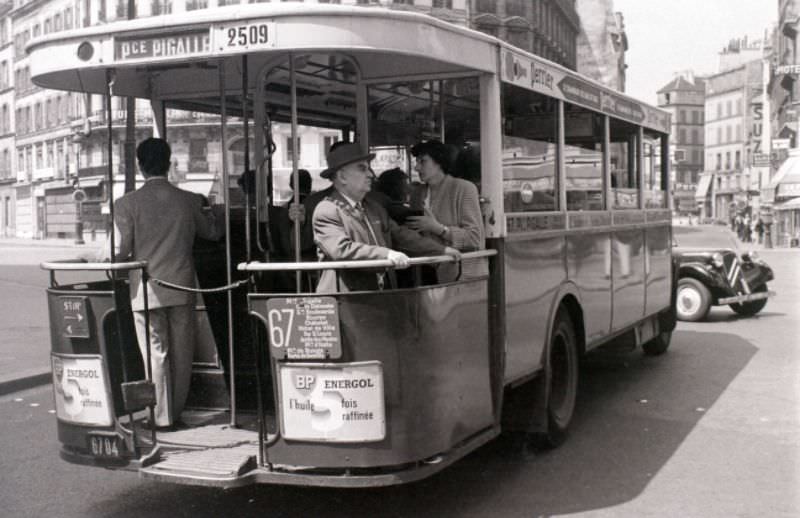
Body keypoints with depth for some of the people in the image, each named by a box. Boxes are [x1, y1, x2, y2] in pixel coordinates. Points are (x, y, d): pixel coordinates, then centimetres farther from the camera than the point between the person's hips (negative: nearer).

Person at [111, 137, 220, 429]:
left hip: (146, 290, -2)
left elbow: (121, 251, -9)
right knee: (181, 352, 12)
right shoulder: (188, 201, 0)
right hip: (181, 287, 2)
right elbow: (212, 233, 14)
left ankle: (162, 416, 9)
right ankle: (177, 410, 22)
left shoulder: (128, 203, -8)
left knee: (155, 353, 4)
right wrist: (207, 212, 33)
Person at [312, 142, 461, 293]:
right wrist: (386, 254, -30)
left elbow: (400, 235, 20)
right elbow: (342, 250, -21)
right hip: (345, 300, -7)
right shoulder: (326, 212, -8)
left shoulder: (373, 207, 18)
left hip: (380, 294, 7)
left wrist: (442, 250, 13)